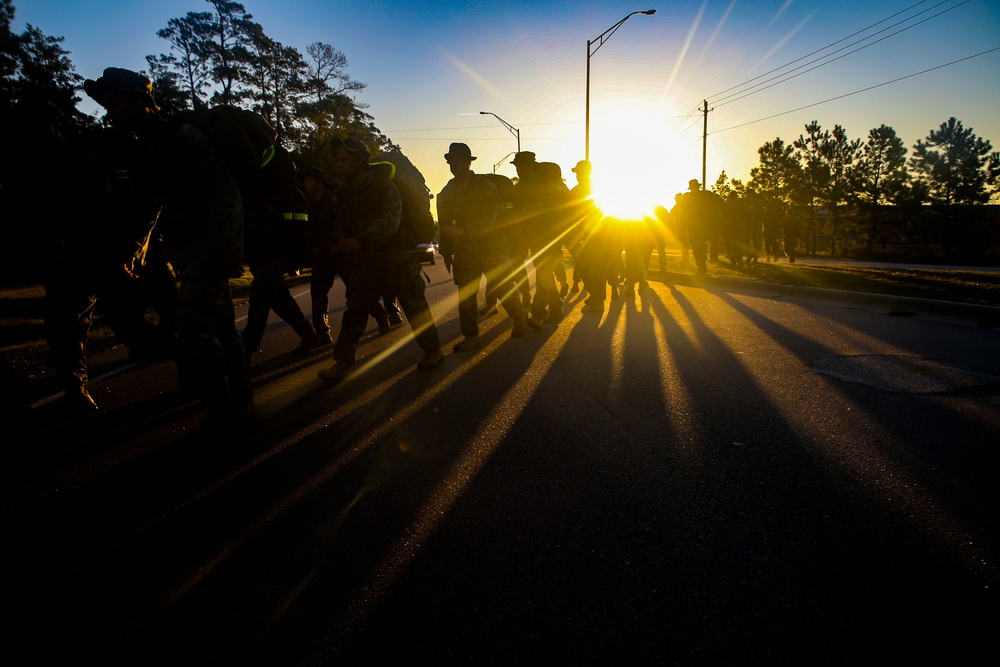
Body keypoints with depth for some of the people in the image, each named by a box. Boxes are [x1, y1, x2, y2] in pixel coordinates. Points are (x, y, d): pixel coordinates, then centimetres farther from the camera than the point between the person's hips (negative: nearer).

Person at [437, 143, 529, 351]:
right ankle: (471, 336, 10)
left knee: (504, 287, 1)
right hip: (464, 248, 4)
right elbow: (444, 224, 12)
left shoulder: (484, 185, -6)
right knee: (465, 293, 1)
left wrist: (462, 230, -26)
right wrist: (446, 252, 10)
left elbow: (488, 218, -16)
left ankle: (520, 322, 24)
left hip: (491, 245, -4)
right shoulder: (448, 191, 7)